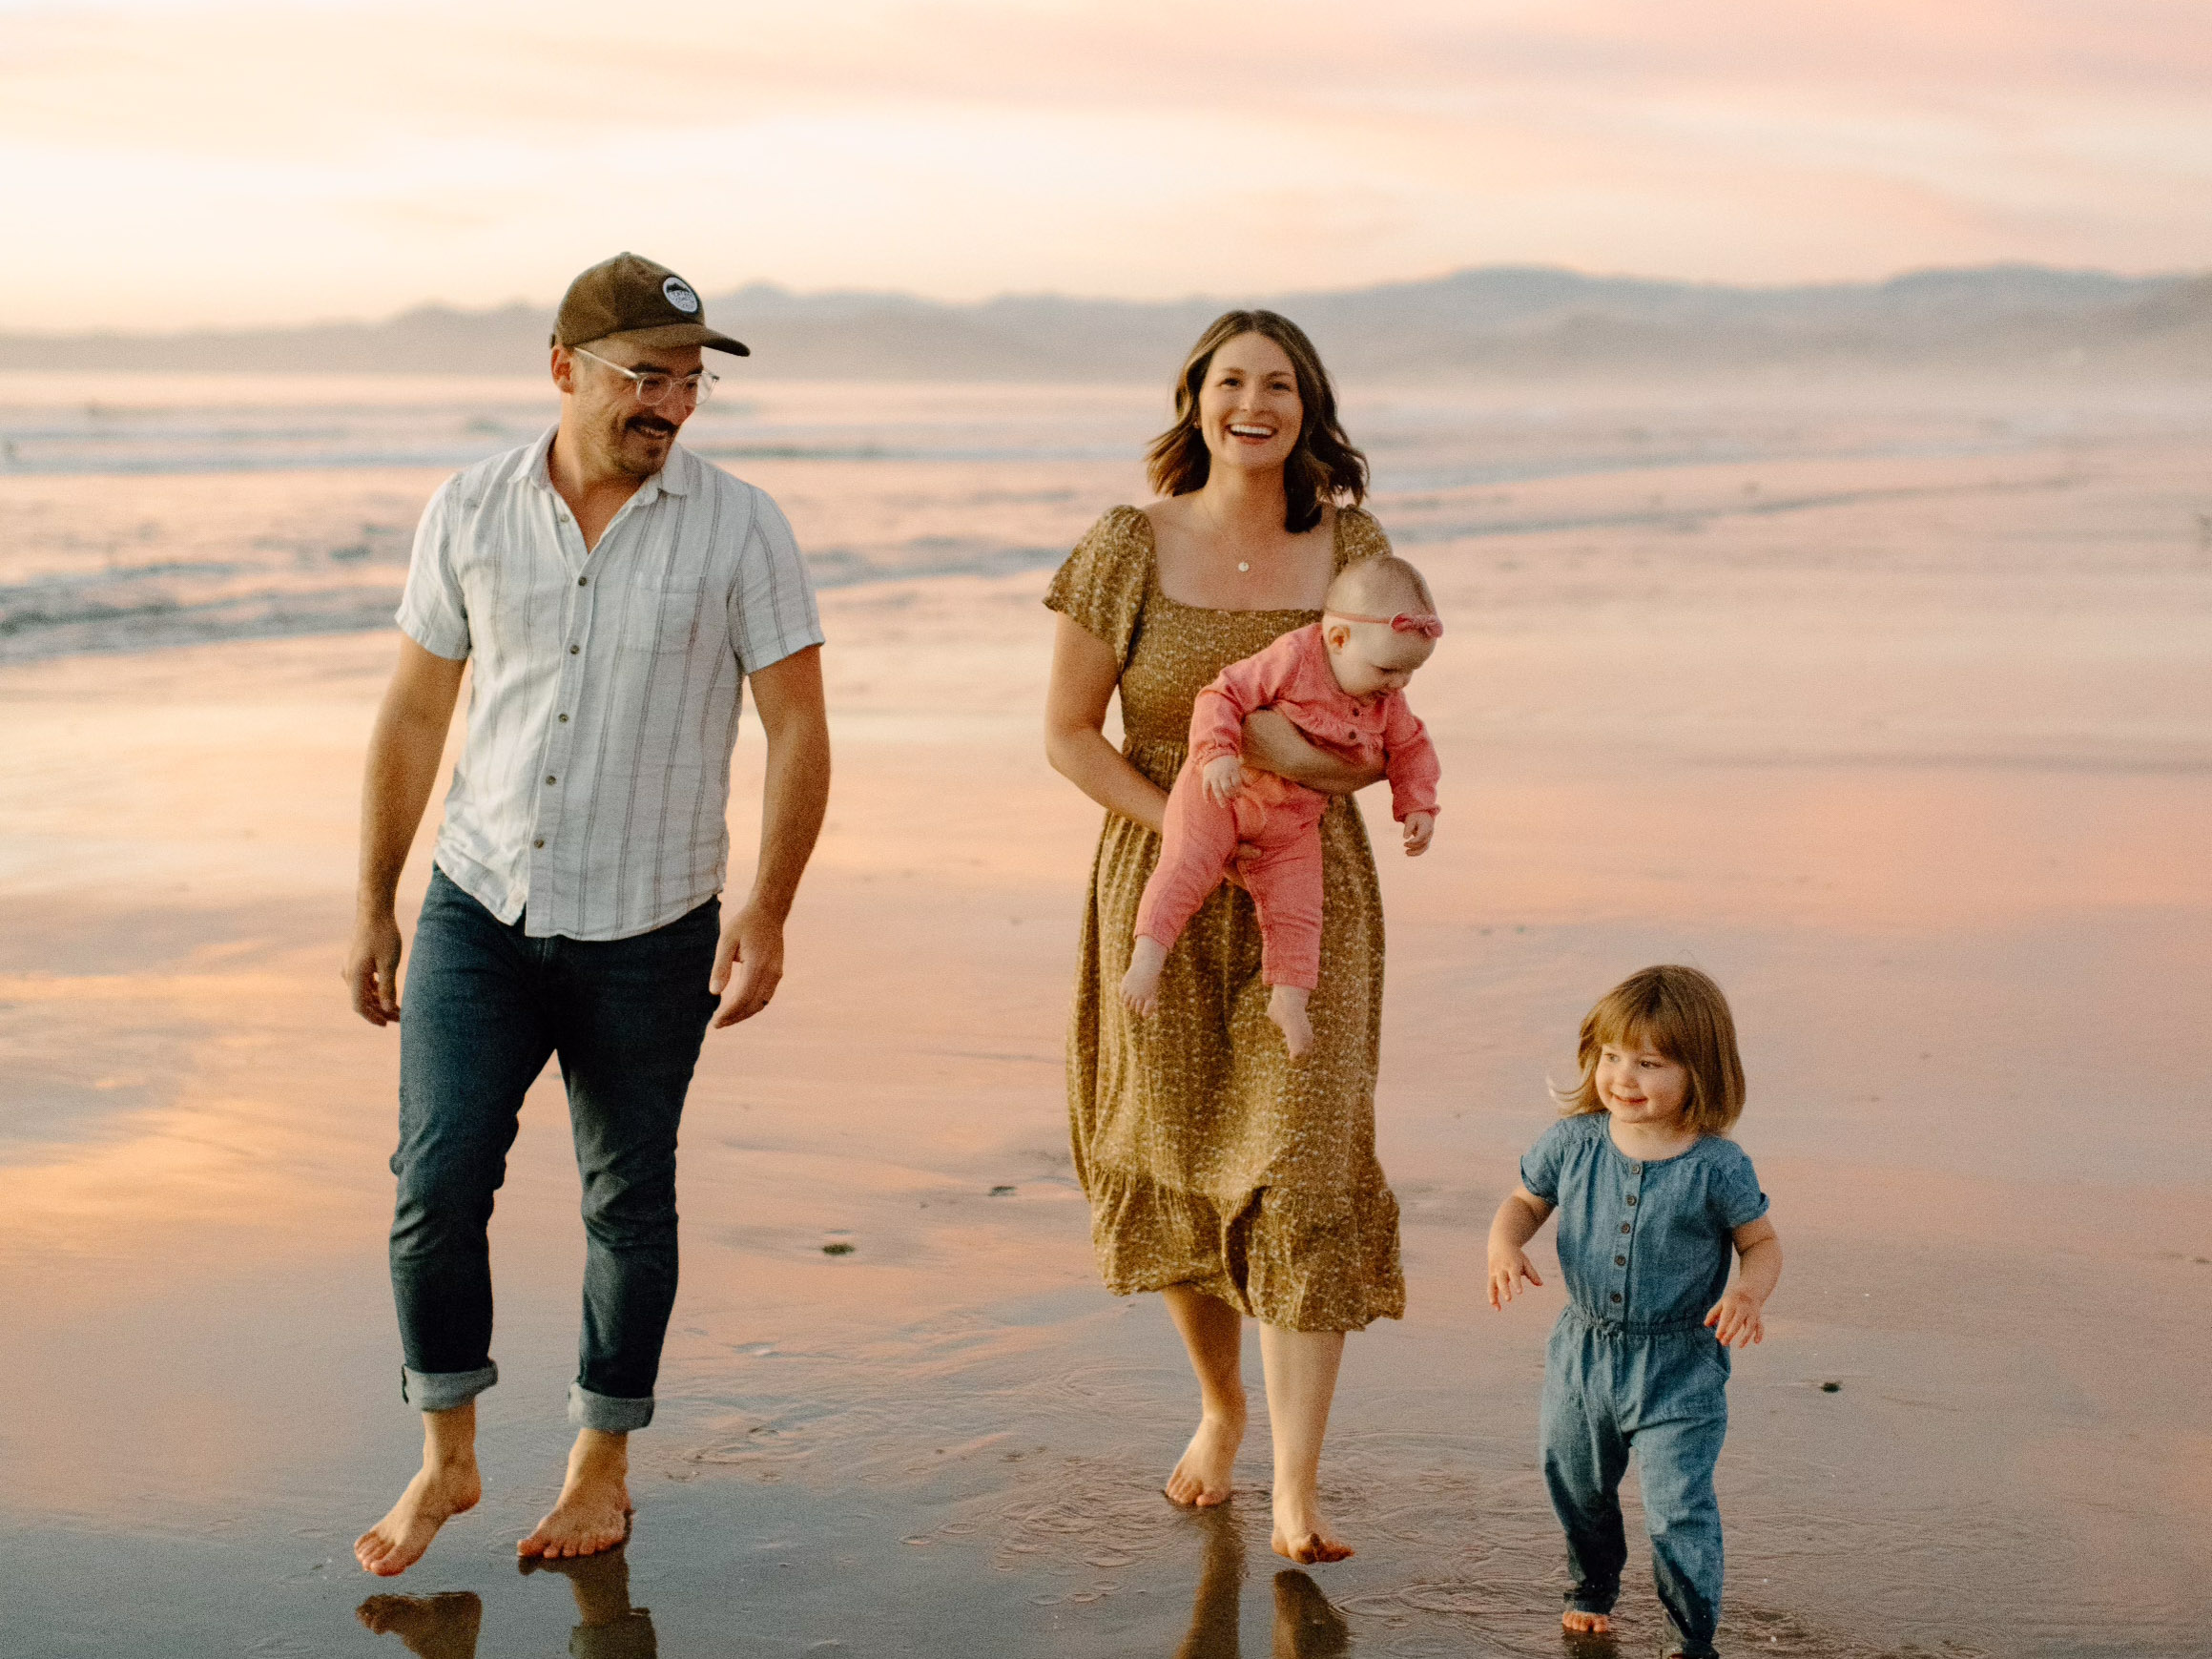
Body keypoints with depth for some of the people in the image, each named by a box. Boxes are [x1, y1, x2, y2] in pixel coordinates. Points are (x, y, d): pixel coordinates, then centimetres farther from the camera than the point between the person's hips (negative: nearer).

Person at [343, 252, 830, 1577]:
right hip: (480, 915, 1)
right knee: (438, 1184, -5)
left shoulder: (739, 527, -6)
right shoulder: (471, 512, 0)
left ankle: (603, 1465, 27)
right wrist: (375, 907, 8)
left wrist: (767, 912, -12)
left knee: (630, 1203, 10)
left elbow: (799, 730, -4)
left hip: (650, 933, -1)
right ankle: (448, 1457, 15)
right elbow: (415, 715, 7)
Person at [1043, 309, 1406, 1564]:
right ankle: (1221, 1408, 38)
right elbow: (1070, 733, -1)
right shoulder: (1129, 549, -5)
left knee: (1302, 1167, -9)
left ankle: (1298, 1487, -4)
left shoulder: (1352, 549, -1)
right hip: (1162, 893, 0)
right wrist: (1183, 828, -15)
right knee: (1176, 1165, 11)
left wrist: (1285, 738, -19)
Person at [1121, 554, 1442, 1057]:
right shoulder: (1293, 658, -21)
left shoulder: (1386, 702, -1)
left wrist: (1417, 807, 2)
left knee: (1296, 909, -1)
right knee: (1188, 865, -24)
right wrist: (1217, 753, -35)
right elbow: (1223, 695, -21)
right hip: (1222, 792, -5)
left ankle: (1288, 1000, 13)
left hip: (1291, 825, 5)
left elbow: (1410, 749, 15)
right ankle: (1147, 956, -24)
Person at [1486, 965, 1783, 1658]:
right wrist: (1505, 1244, -13)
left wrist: (1749, 1293, -23)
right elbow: (1526, 1200, 8)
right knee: (1578, 1489, 23)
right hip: (1582, 1357, 4)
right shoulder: (1573, 1144, -8)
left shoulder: (1717, 1167, -15)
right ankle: (1592, 1586, 51)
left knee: (1679, 1509, -9)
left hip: (1679, 1372, -4)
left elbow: (1762, 1242, -3)